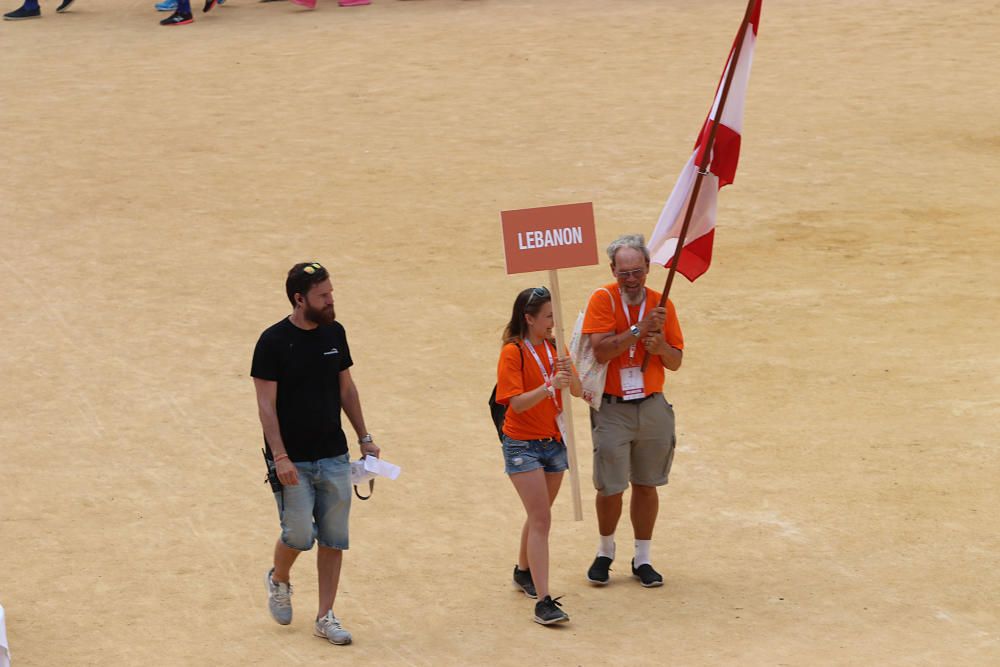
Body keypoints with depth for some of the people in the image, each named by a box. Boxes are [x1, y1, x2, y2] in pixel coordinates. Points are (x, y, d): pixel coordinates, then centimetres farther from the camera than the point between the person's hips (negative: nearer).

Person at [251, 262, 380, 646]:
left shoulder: (334, 333, 4)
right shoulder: (274, 341, -12)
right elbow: (266, 405, -13)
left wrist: (364, 437, 12)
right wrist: (280, 457, -19)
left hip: (334, 457, 5)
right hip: (292, 461, -5)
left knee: (334, 539, 4)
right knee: (299, 534, -7)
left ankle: (325, 617, 13)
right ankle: (278, 580, 25)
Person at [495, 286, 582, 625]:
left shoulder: (553, 348, 5)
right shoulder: (513, 352, -14)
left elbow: (577, 391, 0)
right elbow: (517, 402, -22)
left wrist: (568, 373, -21)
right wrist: (550, 386, -36)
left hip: (554, 441, 7)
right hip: (523, 445, -6)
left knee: (539, 516, 19)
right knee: (541, 519, -14)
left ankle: (524, 571, 42)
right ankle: (543, 601, -17)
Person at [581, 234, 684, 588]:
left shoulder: (661, 304, 3)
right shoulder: (603, 299, -8)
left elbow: (676, 362, 8)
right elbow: (600, 350, -19)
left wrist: (661, 346, -14)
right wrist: (640, 330, -23)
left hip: (652, 406, 3)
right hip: (612, 409, -3)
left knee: (646, 485, 9)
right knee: (610, 488, -1)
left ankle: (642, 559, 21)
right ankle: (605, 552, 22)